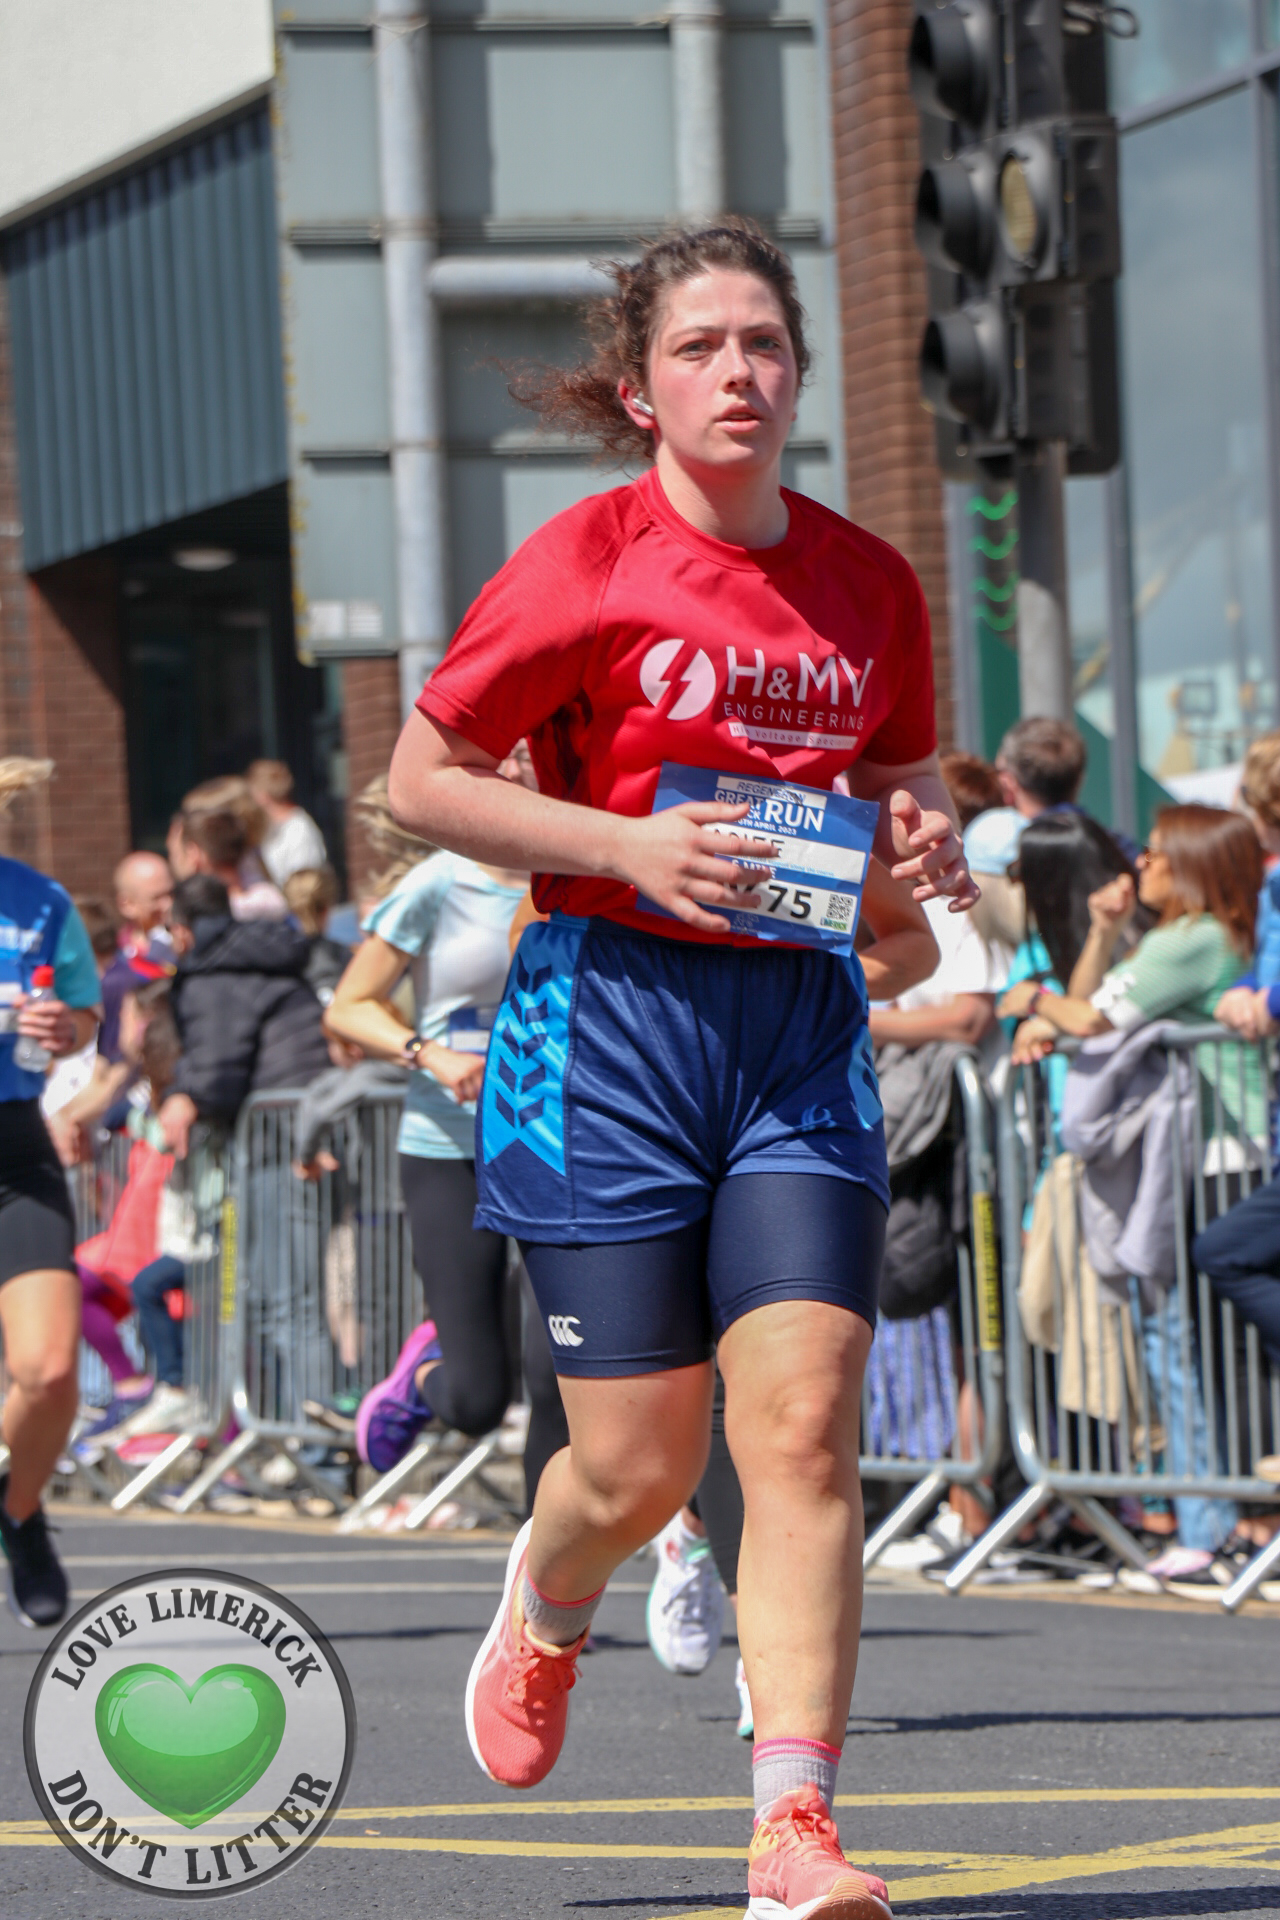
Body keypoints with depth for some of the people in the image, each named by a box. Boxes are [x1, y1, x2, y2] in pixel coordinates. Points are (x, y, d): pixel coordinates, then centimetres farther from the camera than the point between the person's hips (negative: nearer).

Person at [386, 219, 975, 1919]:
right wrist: (627, 845, -13)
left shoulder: (871, 585, 8)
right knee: (642, 1464, 0)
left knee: (805, 1418, -11)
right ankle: (546, 1605, 37)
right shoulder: (585, 565, -6)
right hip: (611, 1012, -3)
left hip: (801, 1024, 3)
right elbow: (423, 778, -1)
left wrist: (926, 838, 1)